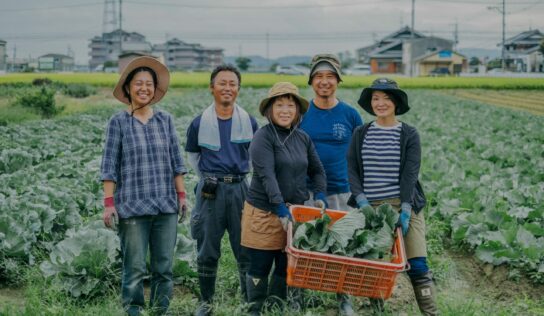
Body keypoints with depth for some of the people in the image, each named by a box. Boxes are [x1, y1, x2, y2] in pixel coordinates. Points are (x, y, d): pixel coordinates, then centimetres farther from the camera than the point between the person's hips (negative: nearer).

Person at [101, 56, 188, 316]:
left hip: (165, 206, 3)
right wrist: (109, 203, -7)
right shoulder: (118, 122, 0)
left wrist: (181, 195, 7)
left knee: (164, 266, 7)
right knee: (134, 268, -1)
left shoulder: (165, 119, 8)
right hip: (132, 206, -3)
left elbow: (176, 161, 12)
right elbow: (109, 166, -1)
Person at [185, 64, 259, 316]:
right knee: (207, 251, 6)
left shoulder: (249, 122, 1)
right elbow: (192, 155, 14)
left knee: (246, 249, 5)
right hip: (210, 191, 0)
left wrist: (238, 175, 9)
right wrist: (208, 179, 8)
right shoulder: (200, 123, -1)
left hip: (240, 189, 1)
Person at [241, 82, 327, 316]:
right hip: (265, 213, -5)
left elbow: (317, 171, 17)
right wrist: (281, 210, -27)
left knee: (287, 267, 11)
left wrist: (320, 196, 0)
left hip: (295, 211, 5)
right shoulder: (263, 137, -10)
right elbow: (266, 176, -20)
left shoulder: (303, 138, 8)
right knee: (260, 268, 4)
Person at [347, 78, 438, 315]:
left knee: (417, 265, -9)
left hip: (403, 206, -2)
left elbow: (410, 175, -5)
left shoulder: (409, 135, 2)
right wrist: (362, 202, -10)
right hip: (370, 208, 2)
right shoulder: (360, 134, 8)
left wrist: (405, 211, -15)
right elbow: (352, 171, 3)